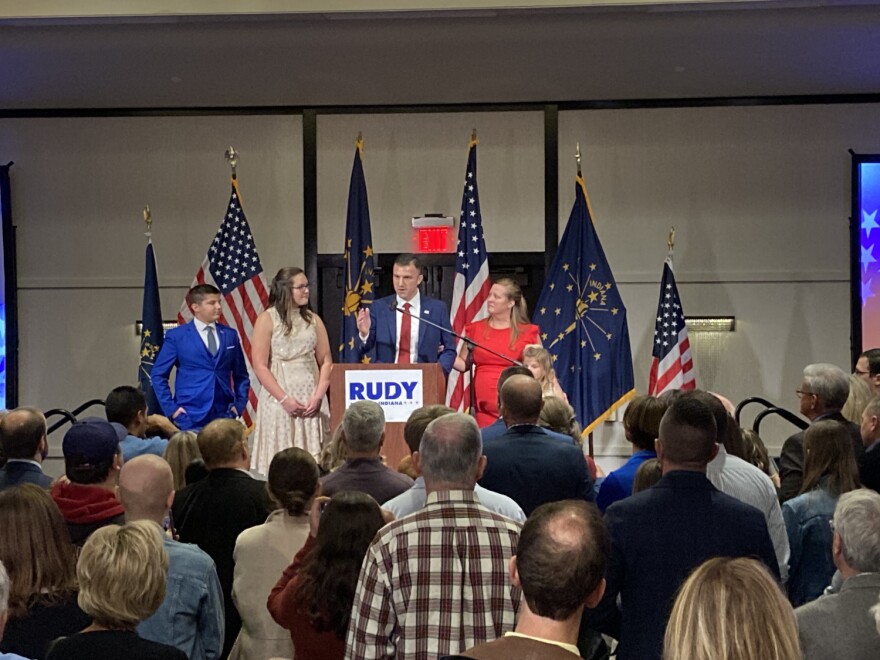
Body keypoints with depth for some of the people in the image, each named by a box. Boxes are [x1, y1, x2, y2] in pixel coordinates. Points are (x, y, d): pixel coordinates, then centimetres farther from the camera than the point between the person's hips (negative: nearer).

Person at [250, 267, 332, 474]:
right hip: (279, 399, -3)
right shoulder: (267, 319, -2)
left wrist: (318, 396, -5)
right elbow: (260, 366, -6)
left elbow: (326, 361, 8)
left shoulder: (313, 320, 11)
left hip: (311, 398, 3)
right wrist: (284, 399, -12)